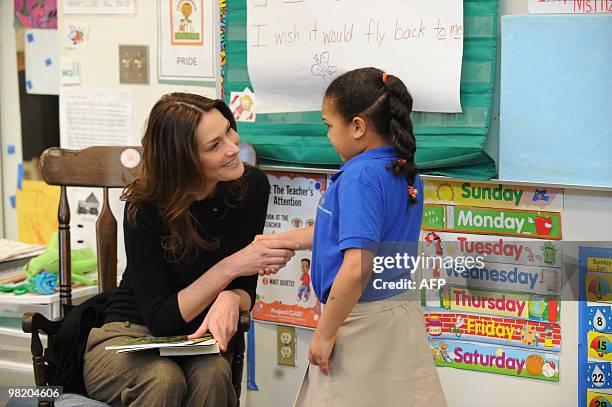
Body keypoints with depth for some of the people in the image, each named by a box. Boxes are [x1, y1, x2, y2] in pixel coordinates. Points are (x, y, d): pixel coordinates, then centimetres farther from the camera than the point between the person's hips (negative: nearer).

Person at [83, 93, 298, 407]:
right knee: (164, 379, -36)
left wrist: (231, 300, -25)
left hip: (200, 336, 3)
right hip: (129, 334, -3)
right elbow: (159, 319, -18)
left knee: (212, 375, -33)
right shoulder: (145, 210, -20)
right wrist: (230, 266, -26)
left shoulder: (251, 186, -8)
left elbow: (245, 287, 0)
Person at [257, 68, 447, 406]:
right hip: (402, 312, 8)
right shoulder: (405, 172, 6)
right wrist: (280, 241, 24)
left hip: (362, 319, -8)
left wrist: (324, 333, -19)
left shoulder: (360, 176, -20)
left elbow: (357, 268, -29)